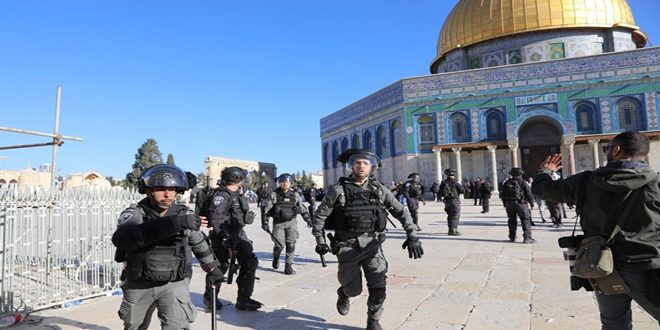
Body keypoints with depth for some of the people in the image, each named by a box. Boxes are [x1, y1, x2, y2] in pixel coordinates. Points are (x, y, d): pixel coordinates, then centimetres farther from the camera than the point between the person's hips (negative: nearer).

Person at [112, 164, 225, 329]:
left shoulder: (185, 215, -7)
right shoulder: (134, 214, -15)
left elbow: (199, 242, 11)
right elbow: (121, 238, -37)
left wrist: (212, 267, 23)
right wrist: (169, 224, -48)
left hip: (174, 284, 0)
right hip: (139, 285, 0)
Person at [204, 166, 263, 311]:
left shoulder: (237, 193, 11)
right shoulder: (221, 195, -18)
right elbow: (215, 219, -27)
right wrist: (226, 237, -28)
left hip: (239, 234, 8)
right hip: (224, 237, -8)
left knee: (250, 262, 0)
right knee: (220, 267, 7)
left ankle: (244, 299, 8)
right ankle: (210, 297, 31)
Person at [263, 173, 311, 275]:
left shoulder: (295, 195, 4)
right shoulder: (274, 195, -3)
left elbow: (302, 208, 13)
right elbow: (267, 210, -4)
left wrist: (308, 219, 14)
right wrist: (265, 223, -9)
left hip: (291, 222, 2)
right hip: (278, 223, -2)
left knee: (291, 245, -2)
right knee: (279, 245, -3)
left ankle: (288, 266, 7)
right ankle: (275, 258, 29)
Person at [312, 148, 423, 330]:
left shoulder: (379, 189, -1)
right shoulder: (338, 190, -9)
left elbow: (401, 212, 2)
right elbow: (319, 216, -1)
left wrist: (412, 236, -8)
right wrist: (320, 240, -7)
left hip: (372, 245, 2)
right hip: (347, 246, -2)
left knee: (378, 289, -2)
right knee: (354, 289, 7)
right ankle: (343, 294, 44)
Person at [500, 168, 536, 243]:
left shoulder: (506, 183, 4)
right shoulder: (523, 183, -8)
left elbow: (502, 195, 7)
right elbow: (529, 194, -7)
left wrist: (505, 203, 18)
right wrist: (532, 203, 5)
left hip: (509, 204, 4)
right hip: (520, 204, -4)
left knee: (512, 221, 15)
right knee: (525, 220, 2)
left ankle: (512, 237, 19)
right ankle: (527, 238, -1)